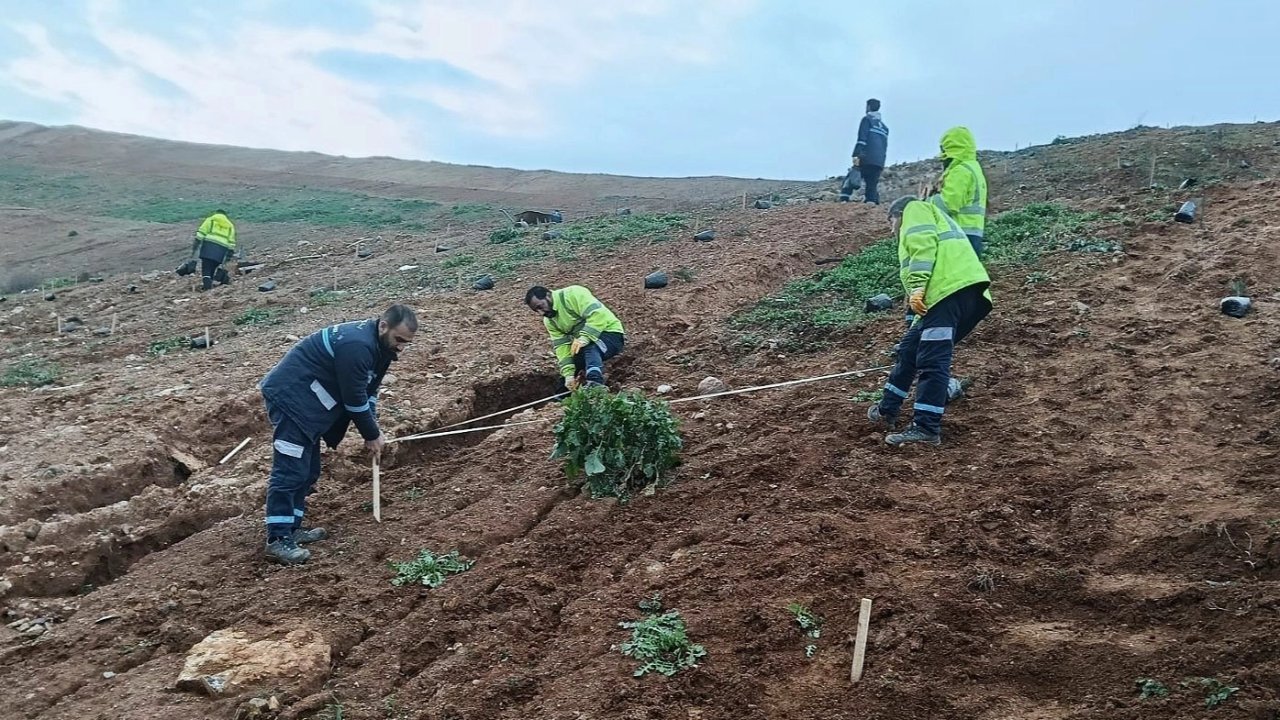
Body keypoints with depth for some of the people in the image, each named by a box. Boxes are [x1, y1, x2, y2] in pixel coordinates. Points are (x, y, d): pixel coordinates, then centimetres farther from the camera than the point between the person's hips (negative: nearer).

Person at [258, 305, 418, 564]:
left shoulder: (379, 345, 5)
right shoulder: (357, 346, -26)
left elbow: (368, 390, 14)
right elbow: (354, 398, -21)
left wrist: (373, 430, 4)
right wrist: (372, 435, -8)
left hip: (306, 400, 11)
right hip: (289, 395, -11)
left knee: (308, 471, 13)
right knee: (290, 470, -12)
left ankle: (291, 527, 22)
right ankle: (277, 540, -11)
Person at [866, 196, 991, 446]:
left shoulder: (915, 209, 15)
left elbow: (923, 245, -7)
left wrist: (917, 288, -16)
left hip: (950, 289, -10)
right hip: (965, 292, 10)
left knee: (932, 360, -12)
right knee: (910, 348, 16)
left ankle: (926, 429, -14)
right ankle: (886, 411, 23)